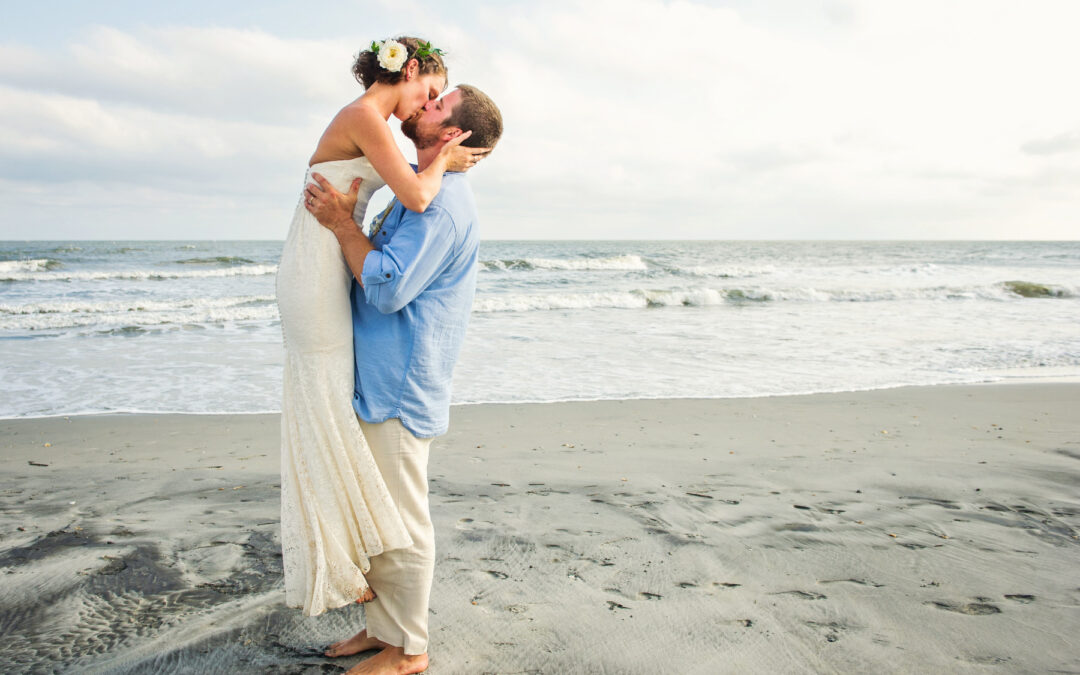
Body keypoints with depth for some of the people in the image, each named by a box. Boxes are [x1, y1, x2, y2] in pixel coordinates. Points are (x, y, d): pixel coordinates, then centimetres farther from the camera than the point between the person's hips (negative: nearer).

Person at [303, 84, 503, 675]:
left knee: (401, 524, 2)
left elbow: (388, 286, -24)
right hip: (377, 381, 11)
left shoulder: (441, 203, -18)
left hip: (398, 387, -11)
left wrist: (341, 223, -16)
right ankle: (383, 626, 33)